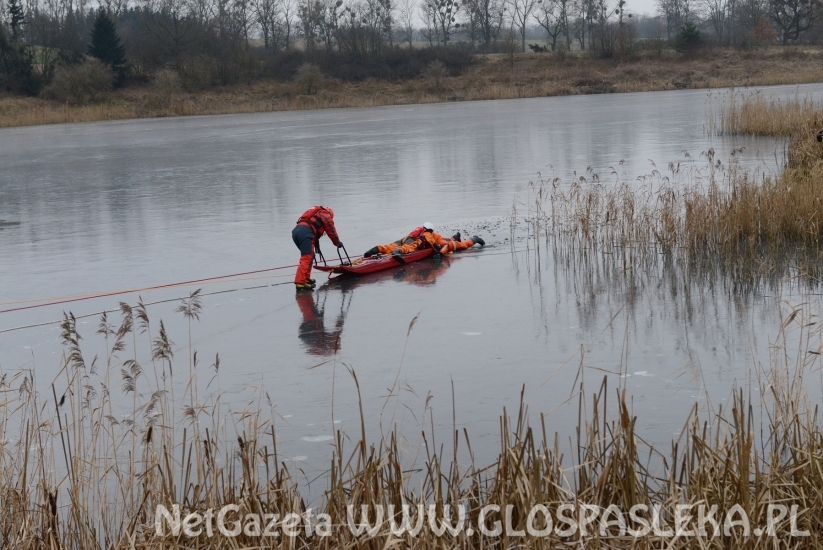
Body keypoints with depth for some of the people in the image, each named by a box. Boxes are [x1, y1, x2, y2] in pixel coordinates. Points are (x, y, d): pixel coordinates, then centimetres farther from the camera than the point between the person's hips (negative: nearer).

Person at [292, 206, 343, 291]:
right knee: (306, 258, -13)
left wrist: (316, 245, 44)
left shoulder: (315, 213, 37)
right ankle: (300, 283, -24)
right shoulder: (327, 217, 17)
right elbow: (332, 232, 21)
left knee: (309, 256, 22)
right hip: (305, 232, -8)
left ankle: (306, 278, 21)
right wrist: (338, 243, 36)